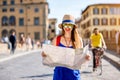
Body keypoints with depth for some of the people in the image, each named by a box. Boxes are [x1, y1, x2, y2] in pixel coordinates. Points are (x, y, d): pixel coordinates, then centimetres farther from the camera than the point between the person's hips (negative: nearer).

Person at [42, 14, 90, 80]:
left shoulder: (78, 40, 1)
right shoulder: (56, 39, 1)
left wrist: (86, 57, -12)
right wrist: (45, 54, -13)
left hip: (73, 72, 0)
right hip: (59, 72, 0)